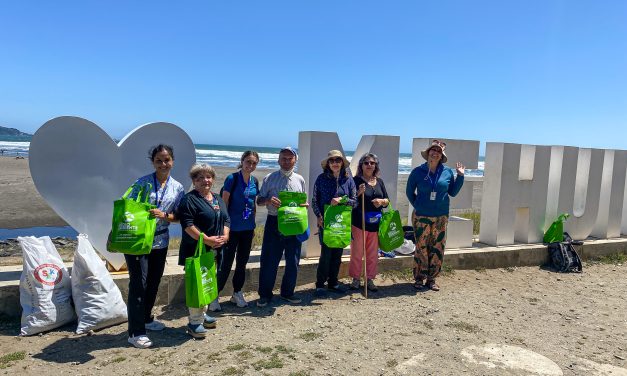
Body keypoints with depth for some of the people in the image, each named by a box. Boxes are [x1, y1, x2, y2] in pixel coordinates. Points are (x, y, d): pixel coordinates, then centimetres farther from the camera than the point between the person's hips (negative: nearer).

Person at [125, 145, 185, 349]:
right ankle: (135, 332, 6)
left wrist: (164, 215, -15)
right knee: (138, 283, -3)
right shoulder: (142, 183, -6)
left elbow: (178, 217, 5)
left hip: (160, 241, 4)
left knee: (154, 282, 16)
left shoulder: (178, 188, 4)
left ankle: (146, 318, 37)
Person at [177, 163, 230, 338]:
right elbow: (187, 225, -18)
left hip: (214, 250, 7)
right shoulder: (189, 199, -9)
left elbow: (226, 219, 14)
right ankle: (194, 322, 3)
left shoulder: (218, 199, 15)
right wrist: (206, 239, -22)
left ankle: (202, 314, 29)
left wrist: (225, 236, -4)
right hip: (196, 250, -7)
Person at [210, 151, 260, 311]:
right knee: (226, 263, -3)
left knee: (242, 262, 14)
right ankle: (214, 296, 9)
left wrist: (253, 225, 13)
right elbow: (224, 203, -11)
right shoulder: (232, 179, -11)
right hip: (232, 227, -6)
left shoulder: (255, 181, 6)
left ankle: (237, 293, 28)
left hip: (248, 228, 6)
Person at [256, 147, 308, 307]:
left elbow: (304, 202, 17)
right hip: (274, 223, -2)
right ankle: (265, 294, 17)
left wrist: (305, 205, -6)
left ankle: (287, 292, 26)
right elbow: (259, 200, 4)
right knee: (269, 260, 2)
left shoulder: (300, 180, 10)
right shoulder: (269, 178, 3)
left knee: (293, 261, 9)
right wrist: (268, 200, -17)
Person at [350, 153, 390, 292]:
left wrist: (382, 201, -6)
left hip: (375, 223, 5)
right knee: (357, 252, 2)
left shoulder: (379, 182, 12)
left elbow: (387, 201, 16)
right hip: (359, 222, -5)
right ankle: (355, 279, 15)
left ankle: (370, 279, 21)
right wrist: (358, 193, -22)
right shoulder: (356, 181, -3)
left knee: (373, 253, 10)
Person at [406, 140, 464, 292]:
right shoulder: (418, 171, -2)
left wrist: (460, 176, 1)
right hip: (421, 217, -2)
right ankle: (419, 279, 14)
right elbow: (409, 192, 8)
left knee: (438, 249, 6)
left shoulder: (447, 172, 3)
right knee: (421, 248, 1)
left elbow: (453, 192, 9)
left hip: (441, 217, 2)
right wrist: (418, 205, 5)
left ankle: (431, 279, 19)